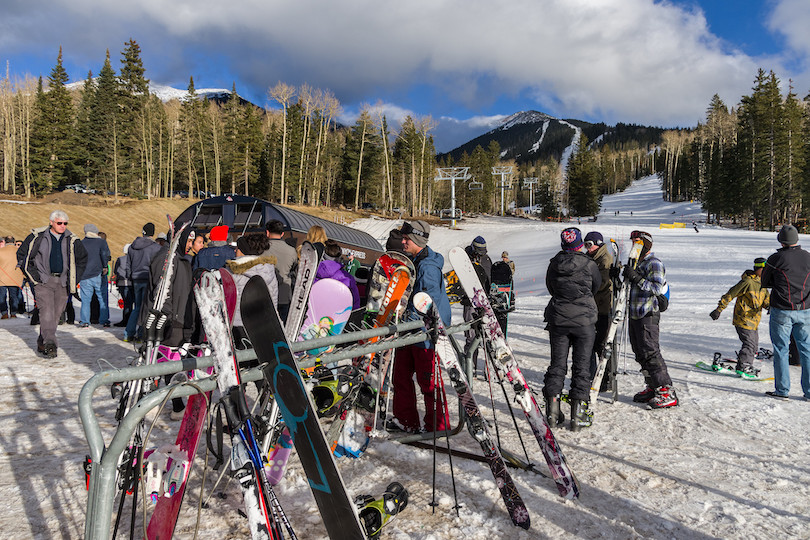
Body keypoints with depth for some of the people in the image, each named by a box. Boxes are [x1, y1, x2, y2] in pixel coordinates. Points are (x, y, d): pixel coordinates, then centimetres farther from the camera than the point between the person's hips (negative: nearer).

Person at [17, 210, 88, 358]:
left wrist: (74, 277, 11)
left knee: (56, 314, 6)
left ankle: (42, 343, 20)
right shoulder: (37, 237, 0)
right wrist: (32, 274, -2)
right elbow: (21, 254, 8)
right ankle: (49, 344, -22)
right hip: (43, 280, -3)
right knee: (46, 311, -17)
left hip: (62, 282, 3)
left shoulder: (72, 240, 8)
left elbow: (82, 259, 20)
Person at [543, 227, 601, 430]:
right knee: (581, 366, 6)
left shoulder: (554, 264, -3)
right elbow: (597, 286, 8)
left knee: (557, 364, 10)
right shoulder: (588, 265, -9)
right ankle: (578, 414, 8)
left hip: (558, 320, 3)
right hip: (584, 320, -2)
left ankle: (552, 410, 13)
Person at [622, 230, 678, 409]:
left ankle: (667, 392, -7)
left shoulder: (654, 263, -10)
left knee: (651, 353, -11)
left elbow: (657, 288, -21)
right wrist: (626, 277, 11)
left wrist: (637, 278, -25)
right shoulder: (637, 263, 18)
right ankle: (652, 387, 20)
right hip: (634, 315, 10)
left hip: (647, 316, -9)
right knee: (640, 354, 11)